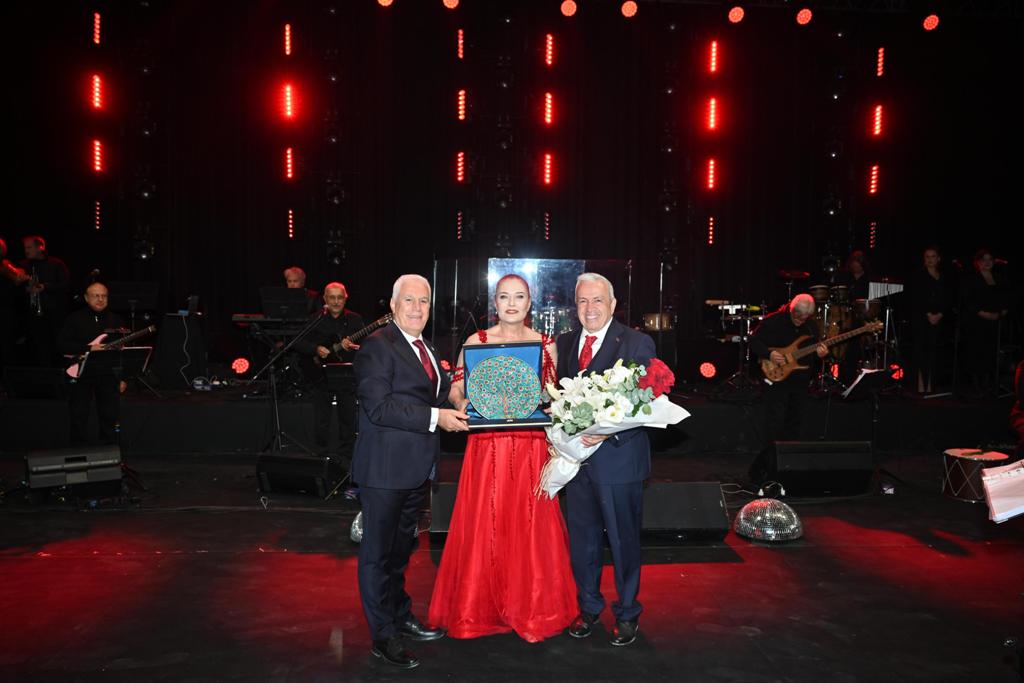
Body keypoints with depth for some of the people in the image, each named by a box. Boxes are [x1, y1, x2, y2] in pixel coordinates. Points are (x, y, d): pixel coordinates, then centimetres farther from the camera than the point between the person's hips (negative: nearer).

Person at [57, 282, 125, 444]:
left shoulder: (116, 320, 9)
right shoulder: (75, 318, 1)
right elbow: (62, 344, -7)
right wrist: (89, 348, -19)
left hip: (108, 375, 2)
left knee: (109, 417, 4)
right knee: (78, 417, 3)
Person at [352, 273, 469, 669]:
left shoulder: (426, 350, 13)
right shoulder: (377, 346, -15)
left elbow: (440, 394, 20)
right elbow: (377, 406, -23)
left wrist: (458, 409, 0)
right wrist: (435, 417, -25)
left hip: (416, 468, 9)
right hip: (385, 468, -9)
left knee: (400, 548, 22)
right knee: (378, 552, 6)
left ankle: (401, 619, 38)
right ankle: (383, 636, 18)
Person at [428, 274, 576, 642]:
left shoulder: (546, 345, 6)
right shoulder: (476, 341, 2)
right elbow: (456, 388, 4)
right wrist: (461, 402, -18)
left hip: (531, 448, 1)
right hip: (487, 446, -1)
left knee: (530, 527, 6)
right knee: (483, 526, 3)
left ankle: (529, 609, 24)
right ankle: (480, 608, 21)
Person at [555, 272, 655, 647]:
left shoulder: (638, 343, -10)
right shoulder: (564, 343, 7)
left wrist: (609, 433, -25)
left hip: (619, 457, -4)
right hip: (576, 457, 5)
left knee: (623, 539, 11)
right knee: (582, 539, 17)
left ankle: (627, 612, 31)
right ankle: (588, 607, 36)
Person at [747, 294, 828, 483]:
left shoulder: (810, 327, 9)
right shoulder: (773, 322, -9)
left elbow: (813, 349, 18)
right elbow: (754, 341, -6)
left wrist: (820, 353, -6)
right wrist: (769, 354, -22)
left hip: (801, 382, 6)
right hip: (777, 379, -6)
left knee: (793, 426, 12)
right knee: (774, 427, -11)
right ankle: (763, 467, -5)